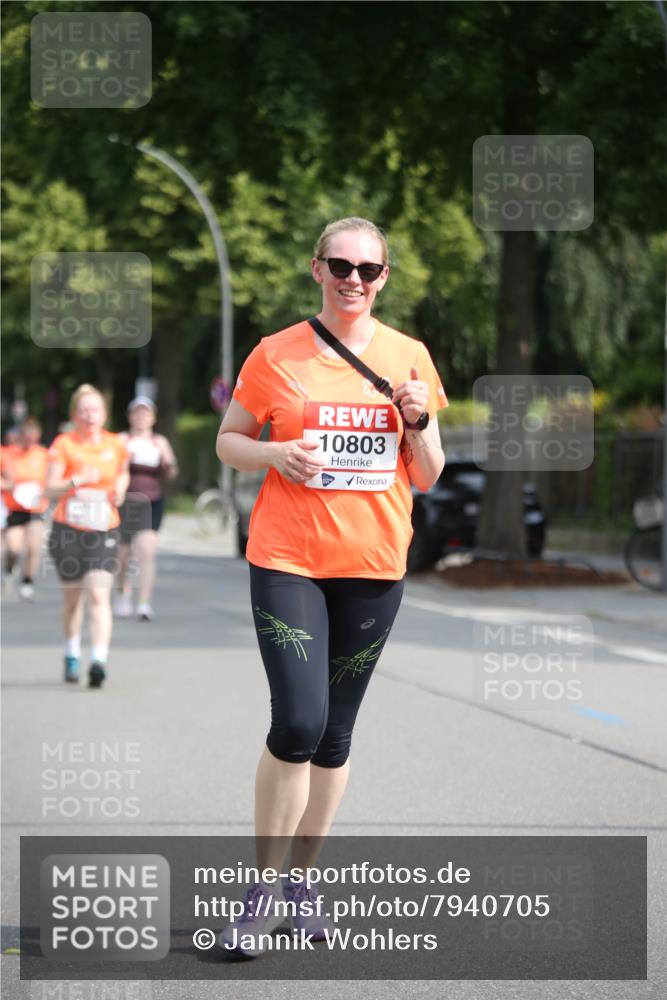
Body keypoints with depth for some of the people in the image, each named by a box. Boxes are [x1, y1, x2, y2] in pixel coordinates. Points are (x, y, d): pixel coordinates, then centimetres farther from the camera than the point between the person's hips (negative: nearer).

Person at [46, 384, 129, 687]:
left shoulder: (116, 445, 4)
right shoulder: (64, 444, -4)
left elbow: (123, 473, 24)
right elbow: (50, 487, -8)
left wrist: (120, 490, 3)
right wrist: (77, 481, -24)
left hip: (104, 531, 0)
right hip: (68, 530, 0)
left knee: (99, 595, -15)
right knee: (72, 596, 11)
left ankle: (99, 660, -22)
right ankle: (72, 655, 31)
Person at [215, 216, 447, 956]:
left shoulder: (409, 358, 5)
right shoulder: (276, 355, 0)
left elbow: (427, 477, 10)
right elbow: (228, 442, 8)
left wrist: (417, 422, -10)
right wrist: (276, 455, -12)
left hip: (373, 567, 3)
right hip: (286, 560, -3)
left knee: (335, 733, 8)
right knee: (298, 722, -15)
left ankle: (300, 878, 22)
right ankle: (263, 889, -1)